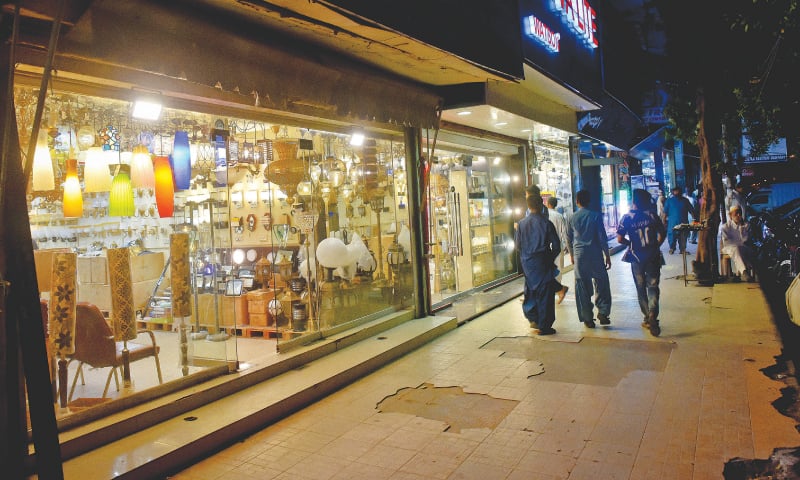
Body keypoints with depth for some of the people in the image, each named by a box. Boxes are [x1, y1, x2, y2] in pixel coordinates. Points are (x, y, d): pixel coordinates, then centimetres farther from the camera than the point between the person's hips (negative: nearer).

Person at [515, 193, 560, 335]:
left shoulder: (521, 223, 0)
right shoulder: (546, 223, -10)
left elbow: (518, 245, 5)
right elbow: (556, 246, -8)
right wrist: (550, 258, 9)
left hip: (527, 263, 4)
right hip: (543, 263, -4)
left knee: (530, 290, 20)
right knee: (545, 293, 2)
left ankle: (533, 319, 26)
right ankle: (544, 326, 4)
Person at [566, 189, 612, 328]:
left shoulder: (572, 218, 2)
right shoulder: (596, 216, -5)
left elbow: (569, 239, 9)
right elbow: (602, 237, -5)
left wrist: (571, 254, 22)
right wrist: (607, 255, 2)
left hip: (579, 256, 2)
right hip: (595, 255, -2)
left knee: (582, 287, 6)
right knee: (602, 283, 11)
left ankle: (587, 318, 9)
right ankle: (603, 313, 4)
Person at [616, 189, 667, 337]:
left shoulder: (627, 218, -6)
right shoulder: (652, 215, -4)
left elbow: (620, 239, -10)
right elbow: (662, 234, 0)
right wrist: (656, 245, 15)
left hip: (637, 257, 0)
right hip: (653, 256, 0)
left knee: (641, 288, 12)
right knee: (653, 286, 3)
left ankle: (648, 318, 17)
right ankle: (652, 314, -18)